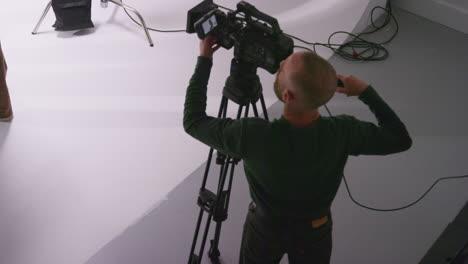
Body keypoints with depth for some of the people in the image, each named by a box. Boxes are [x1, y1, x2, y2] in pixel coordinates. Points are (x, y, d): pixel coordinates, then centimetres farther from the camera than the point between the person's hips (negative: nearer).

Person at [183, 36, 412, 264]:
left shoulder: (252, 136, -37)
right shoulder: (342, 133, -30)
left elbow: (193, 121, -19)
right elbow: (400, 140, -13)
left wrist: (204, 61, -13)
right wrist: (365, 91, -8)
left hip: (264, 228, -1)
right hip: (315, 231, 1)